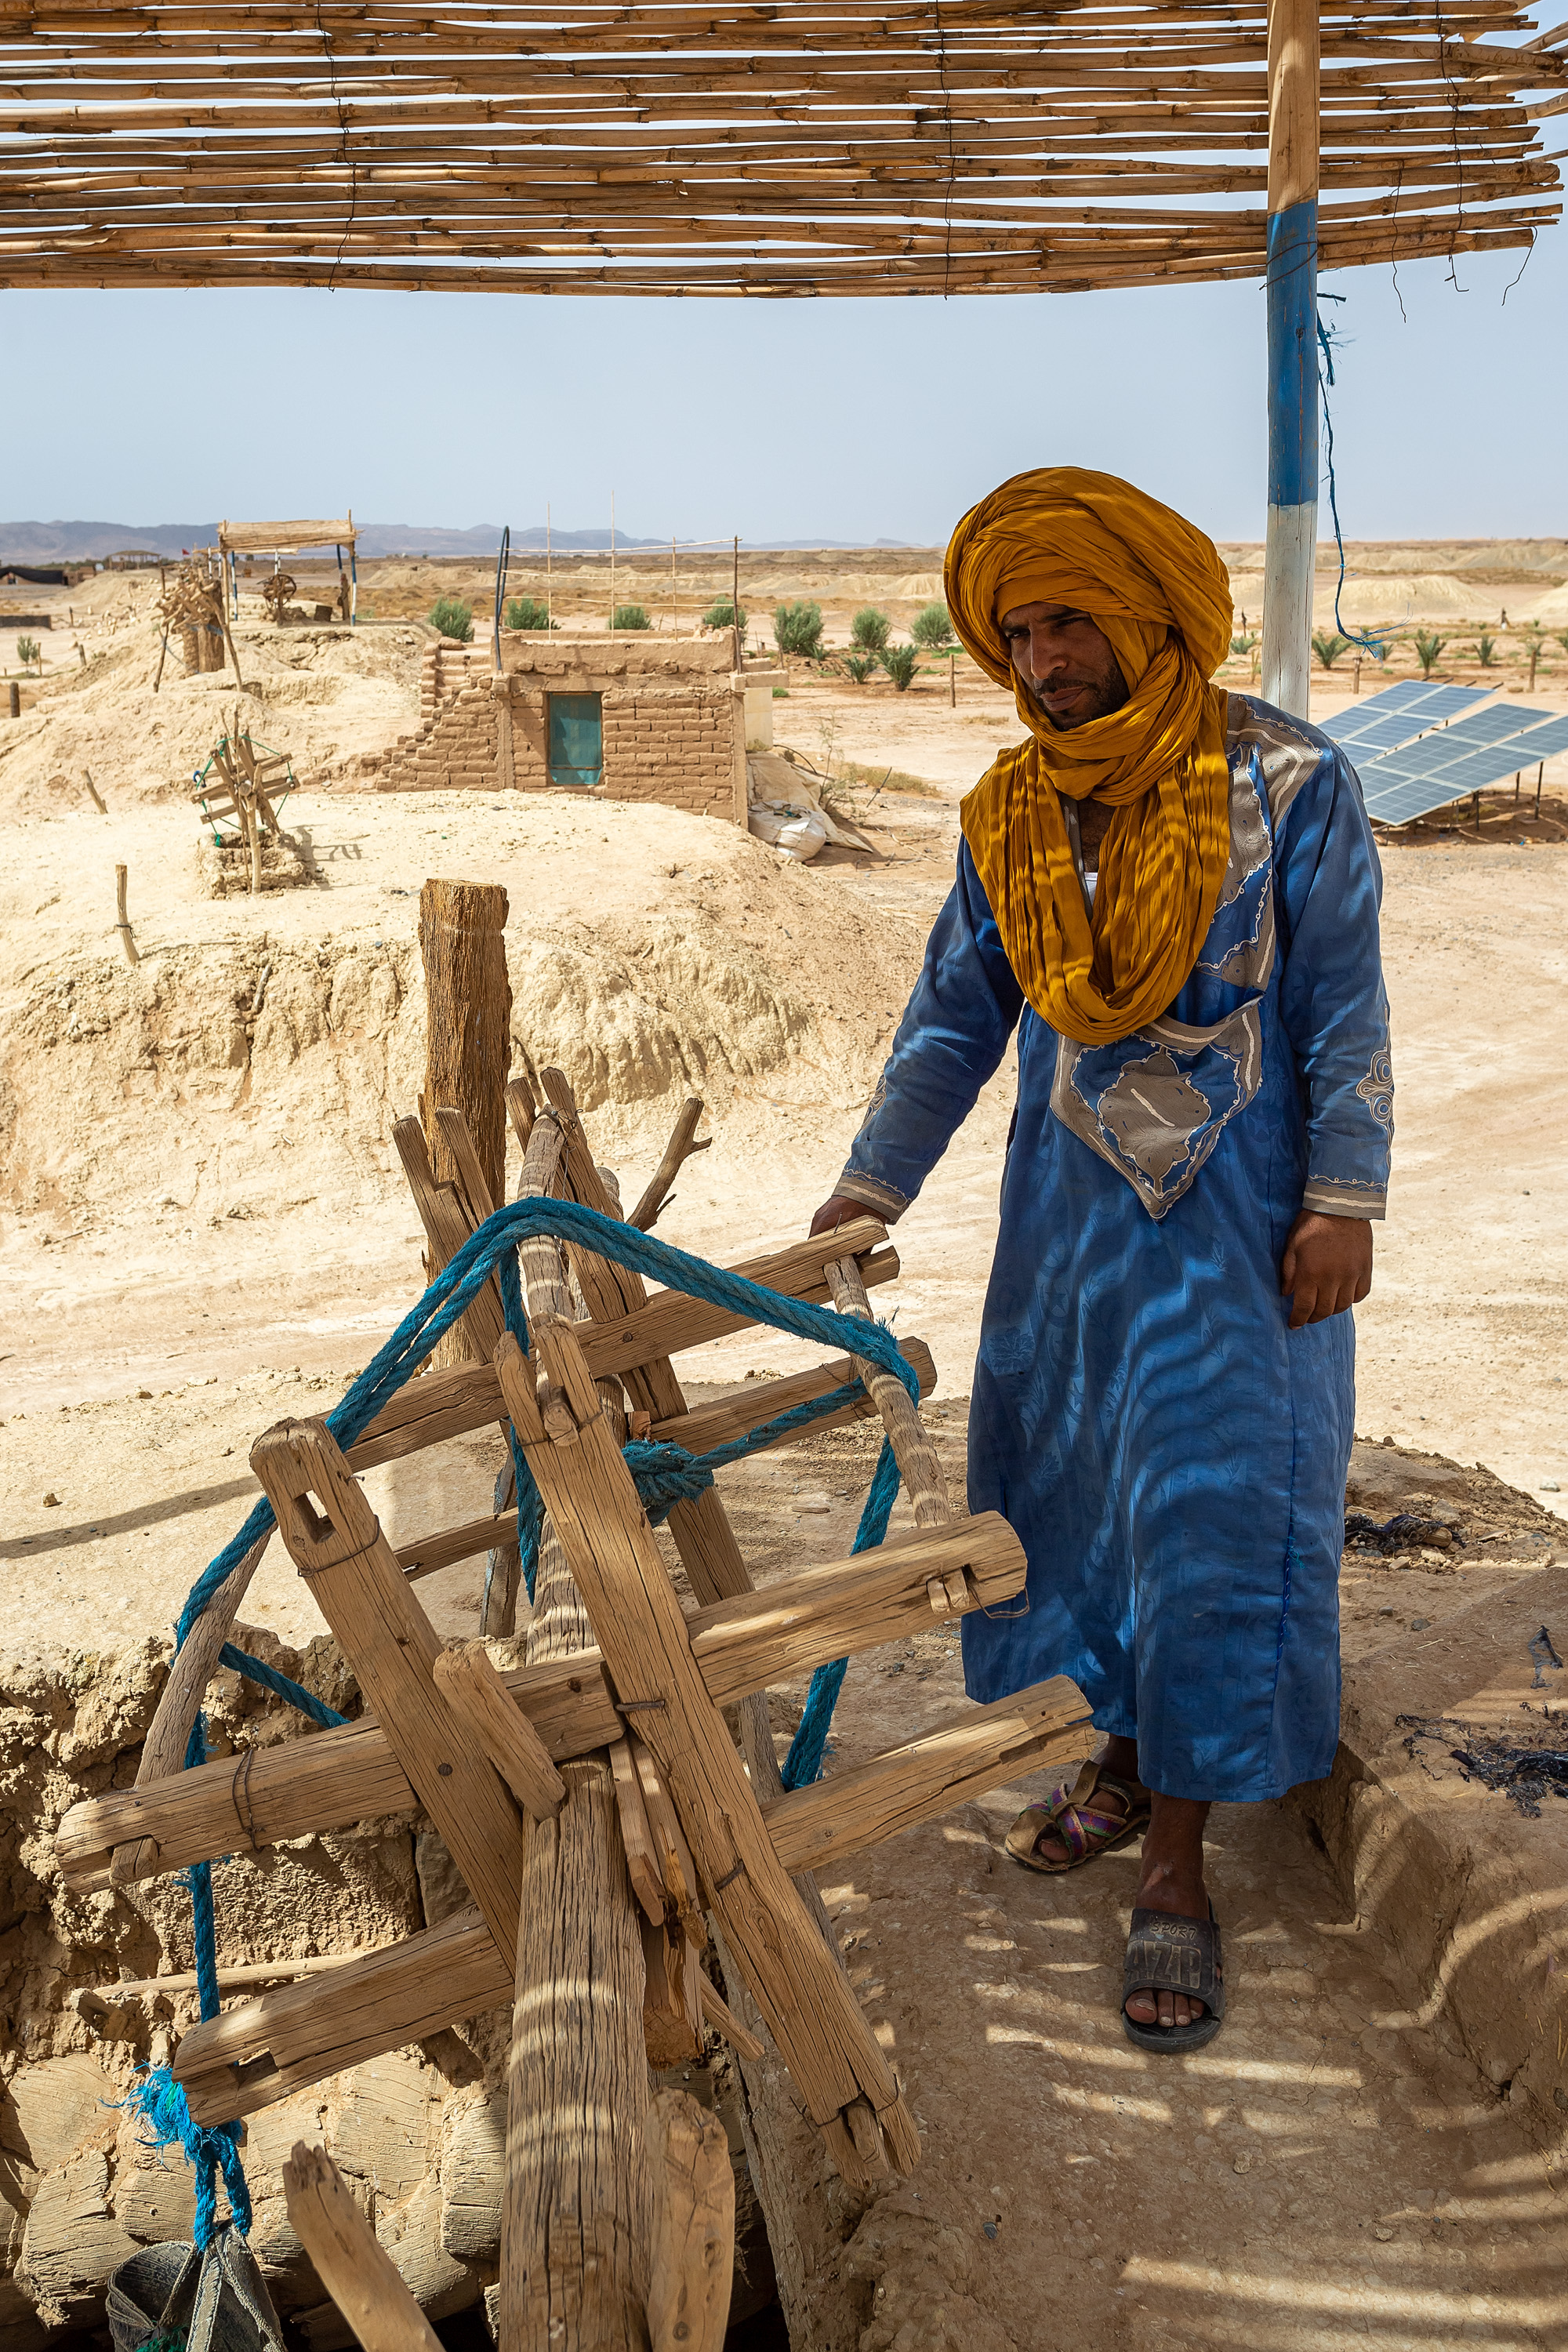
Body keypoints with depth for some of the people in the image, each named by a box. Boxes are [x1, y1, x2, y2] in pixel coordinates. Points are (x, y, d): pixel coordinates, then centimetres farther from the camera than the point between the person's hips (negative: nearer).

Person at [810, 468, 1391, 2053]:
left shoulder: (1286, 784, -7)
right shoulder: (1010, 819, 5)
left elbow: (1343, 1009, -6)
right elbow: (953, 1022, 6)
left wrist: (1342, 1196, -14)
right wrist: (869, 1188, -2)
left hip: (1236, 1216, -5)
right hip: (1071, 1211, 5)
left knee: (1212, 1517, -4)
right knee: (1072, 1488, 12)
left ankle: (1177, 1871, 6)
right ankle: (1123, 1762, 34)